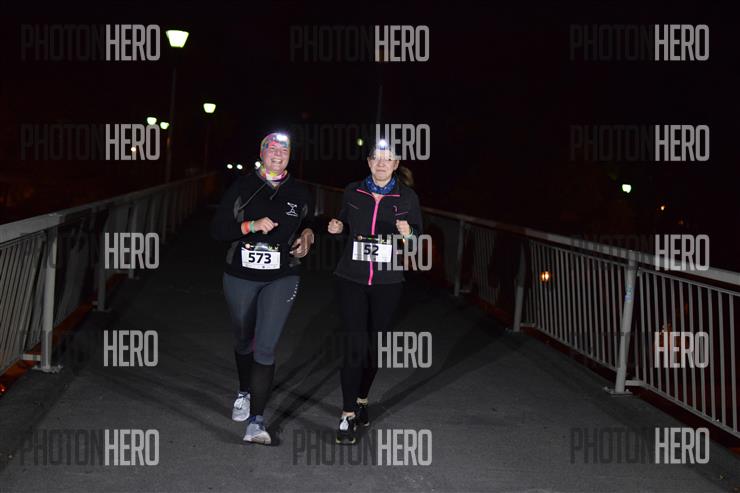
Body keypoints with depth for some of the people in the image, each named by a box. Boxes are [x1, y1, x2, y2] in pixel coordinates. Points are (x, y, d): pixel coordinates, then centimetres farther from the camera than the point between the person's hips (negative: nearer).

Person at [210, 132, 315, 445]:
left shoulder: (300, 193, 4)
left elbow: (307, 227, 22)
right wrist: (251, 225, -21)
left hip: (281, 279, -1)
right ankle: (244, 393, 46)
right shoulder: (242, 187, -3)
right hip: (240, 277, 1)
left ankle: (256, 421, -10)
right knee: (243, 340, 18)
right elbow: (217, 230, -6)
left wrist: (307, 237, -1)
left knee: (265, 347, -13)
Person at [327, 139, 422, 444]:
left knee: (375, 347, 12)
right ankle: (348, 416, 1)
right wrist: (337, 227, -7)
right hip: (351, 279, -1)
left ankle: (361, 399, 35)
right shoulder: (353, 192, 2)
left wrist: (407, 233, -16)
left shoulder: (407, 197, -1)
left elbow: (418, 238, 5)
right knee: (354, 347, -8)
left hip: (387, 283, 1)